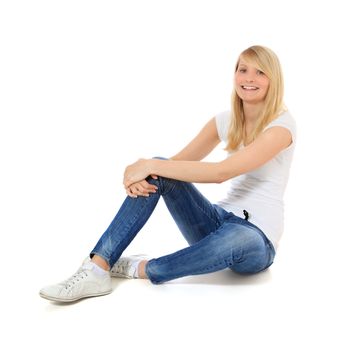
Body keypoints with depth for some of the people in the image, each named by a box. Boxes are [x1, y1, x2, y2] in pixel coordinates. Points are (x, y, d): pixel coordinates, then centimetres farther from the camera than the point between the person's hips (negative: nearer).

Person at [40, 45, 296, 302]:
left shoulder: (282, 125, -14)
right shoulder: (225, 120, 6)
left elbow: (221, 172, -27)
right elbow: (178, 162, 0)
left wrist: (152, 165, -27)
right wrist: (143, 171, -23)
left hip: (256, 241, -5)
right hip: (220, 221, 5)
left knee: (237, 238, -42)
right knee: (158, 173, -16)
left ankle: (140, 269, -19)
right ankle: (96, 270, -24)